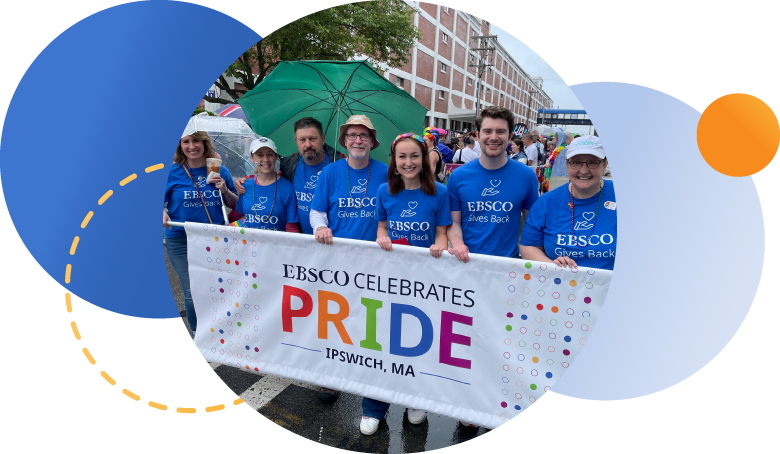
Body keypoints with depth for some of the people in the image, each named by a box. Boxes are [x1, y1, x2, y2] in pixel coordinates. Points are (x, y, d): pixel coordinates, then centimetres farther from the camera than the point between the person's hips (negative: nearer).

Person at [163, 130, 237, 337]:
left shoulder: (220, 171, 3)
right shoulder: (172, 172, -2)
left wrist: (225, 190, -9)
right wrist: (163, 213, -18)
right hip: (181, 240, -1)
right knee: (192, 293, 1)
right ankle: (197, 335, 24)